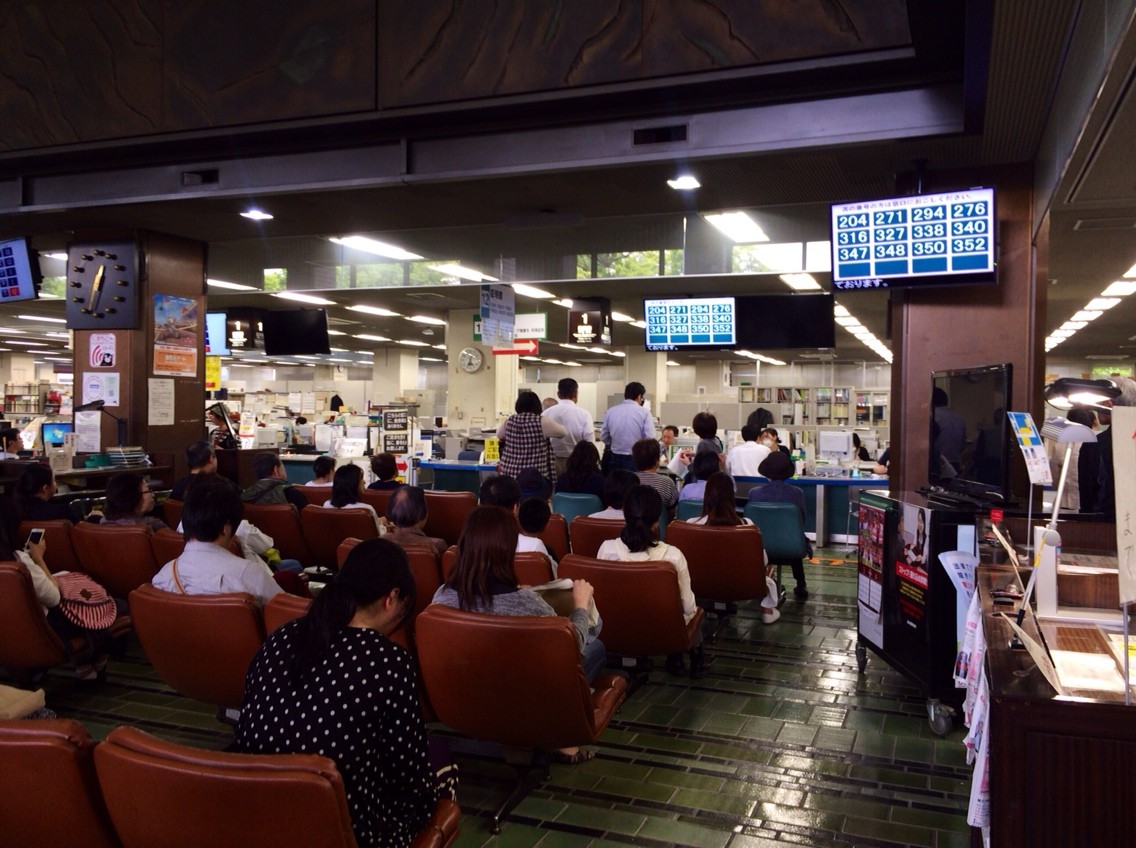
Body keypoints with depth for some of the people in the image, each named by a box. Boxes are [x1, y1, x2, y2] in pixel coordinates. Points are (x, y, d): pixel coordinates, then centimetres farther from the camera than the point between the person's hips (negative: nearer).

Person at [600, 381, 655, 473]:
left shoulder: (610, 411, 2)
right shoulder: (644, 412, -8)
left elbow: (603, 437, 7)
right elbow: (650, 439, -14)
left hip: (615, 459, 3)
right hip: (636, 460, -3)